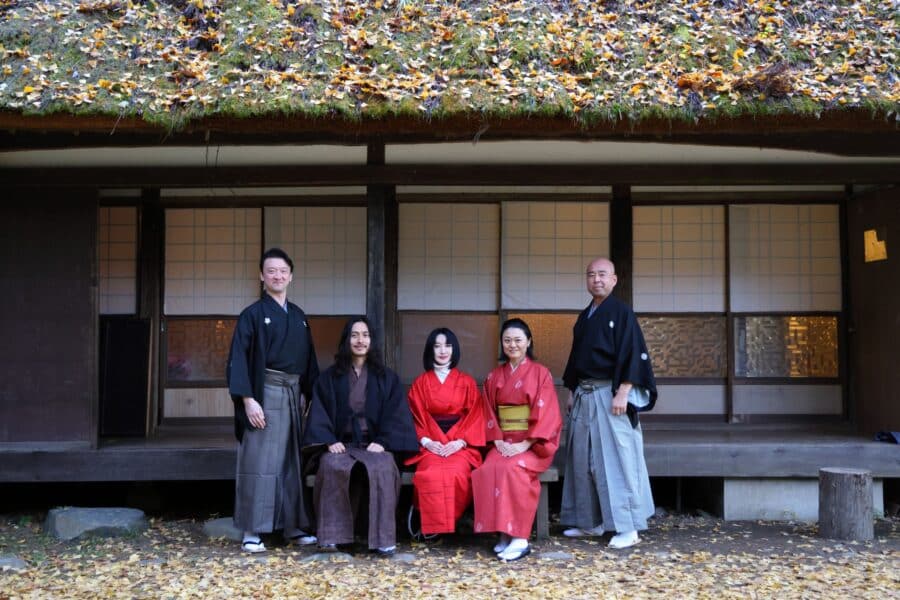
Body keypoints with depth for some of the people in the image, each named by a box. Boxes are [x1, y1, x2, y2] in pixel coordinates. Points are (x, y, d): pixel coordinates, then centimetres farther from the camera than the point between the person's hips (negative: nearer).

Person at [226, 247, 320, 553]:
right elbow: (238, 359, -9)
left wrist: (309, 394, 10)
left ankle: (294, 527, 16)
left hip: (293, 395, 6)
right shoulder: (252, 314, -2)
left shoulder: (298, 316, 15)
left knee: (292, 461, 9)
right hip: (264, 394, -6)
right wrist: (248, 399, -17)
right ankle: (251, 532, 0)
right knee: (259, 462, -5)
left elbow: (309, 359, 18)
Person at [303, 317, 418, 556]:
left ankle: (383, 538, -30)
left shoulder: (386, 377, 13)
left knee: (383, 468, -34)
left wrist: (382, 442, -11)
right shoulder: (329, 377, 13)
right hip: (341, 444, 0)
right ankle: (331, 534, -26)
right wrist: (329, 440, -12)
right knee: (332, 466, -34)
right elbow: (320, 411, 5)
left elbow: (396, 413, 5)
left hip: (374, 444, 0)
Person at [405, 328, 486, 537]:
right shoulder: (420, 383, 13)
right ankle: (432, 526, -24)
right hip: (431, 445, 0)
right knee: (431, 474, -34)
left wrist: (460, 442, -11)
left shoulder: (467, 382, 11)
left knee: (456, 472, -35)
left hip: (460, 445, 0)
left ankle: (452, 522, -20)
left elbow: (475, 416, 5)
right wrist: (425, 441, -10)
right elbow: (416, 418, 8)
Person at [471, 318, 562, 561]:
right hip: (503, 442, 4)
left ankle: (520, 538, -28)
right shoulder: (494, 377, 14)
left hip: (532, 443, -4)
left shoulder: (541, 373, 1)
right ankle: (504, 533, -21)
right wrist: (498, 441, -7)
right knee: (488, 469, -28)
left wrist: (524, 444, -17)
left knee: (513, 468, -33)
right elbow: (489, 413, 10)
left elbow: (546, 414, -7)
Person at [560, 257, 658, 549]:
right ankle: (591, 521, 20)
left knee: (617, 458, -7)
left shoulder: (621, 312, -6)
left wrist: (622, 394, -19)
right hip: (584, 395, 7)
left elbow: (633, 355, -13)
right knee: (583, 458, 10)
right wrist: (572, 392, 16)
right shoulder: (584, 317, 15)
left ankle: (628, 527, -2)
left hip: (610, 394, -7)